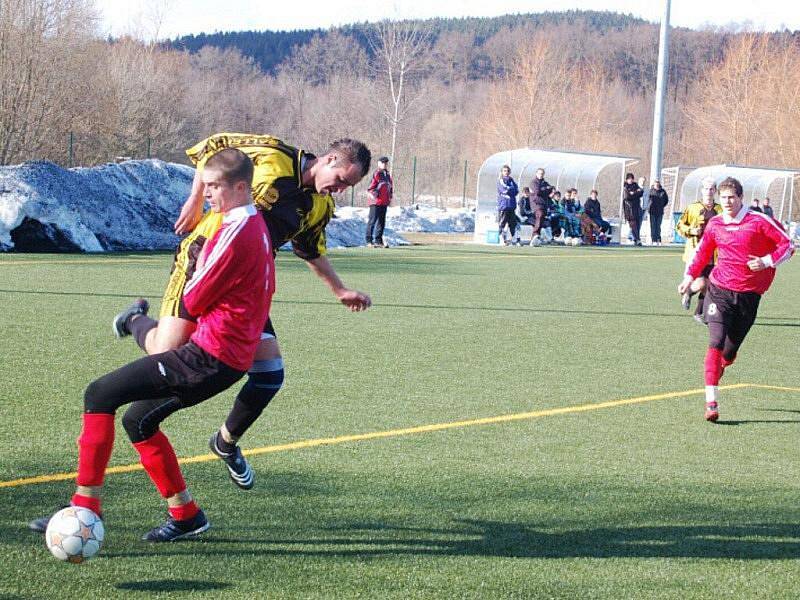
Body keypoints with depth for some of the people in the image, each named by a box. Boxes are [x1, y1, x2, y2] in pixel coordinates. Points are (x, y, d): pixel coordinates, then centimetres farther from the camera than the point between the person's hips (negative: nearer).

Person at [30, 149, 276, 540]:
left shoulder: (235, 232, -17)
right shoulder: (257, 226, 13)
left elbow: (193, 301, -12)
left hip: (209, 354, -10)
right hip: (235, 356, 10)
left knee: (99, 395, -9)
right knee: (138, 419, 19)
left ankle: (85, 506, -8)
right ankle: (186, 516, 21)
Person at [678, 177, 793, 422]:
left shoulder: (759, 221, -5)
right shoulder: (715, 225, 5)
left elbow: (787, 245, -1)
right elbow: (702, 252, 21)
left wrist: (766, 262, -13)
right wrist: (690, 276, 11)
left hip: (748, 294, -1)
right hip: (720, 289, 1)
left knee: (731, 349, 6)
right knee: (716, 343, -15)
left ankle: (720, 366, 45)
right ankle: (711, 402, -20)